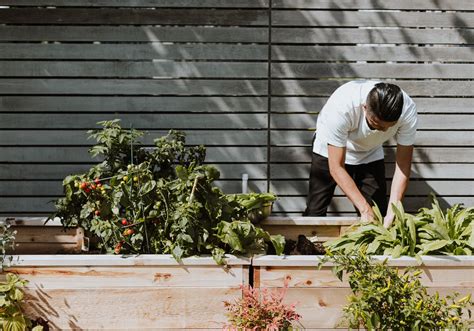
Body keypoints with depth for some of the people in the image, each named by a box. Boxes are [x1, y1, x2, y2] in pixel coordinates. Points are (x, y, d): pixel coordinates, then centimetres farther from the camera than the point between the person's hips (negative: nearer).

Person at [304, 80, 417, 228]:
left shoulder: (408, 111, -33)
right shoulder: (341, 107, -42)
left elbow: (403, 165, -24)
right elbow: (336, 168, -34)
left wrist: (392, 211, -34)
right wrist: (365, 209, -38)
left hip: (370, 155, 2)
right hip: (330, 151, -2)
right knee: (314, 213, -6)